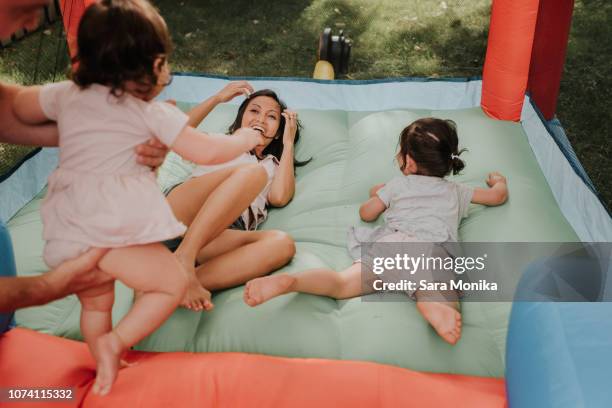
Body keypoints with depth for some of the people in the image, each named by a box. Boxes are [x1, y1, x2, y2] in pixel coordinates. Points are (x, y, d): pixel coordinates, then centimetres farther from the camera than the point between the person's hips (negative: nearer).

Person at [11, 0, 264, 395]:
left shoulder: (67, 94, 11)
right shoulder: (153, 113, -4)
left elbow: (19, 107, 28)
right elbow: (208, 151, -5)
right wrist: (244, 139, 13)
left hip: (65, 234, 7)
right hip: (113, 229, -7)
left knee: (95, 304, 25)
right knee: (173, 283, 3)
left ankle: (103, 366, 37)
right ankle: (113, 342, -6)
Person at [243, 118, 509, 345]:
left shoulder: (399, 184, 30)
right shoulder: (455, 191, 33)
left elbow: (366, 213, 37)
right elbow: (498, 196, 44)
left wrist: (380, 194, 57)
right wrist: (499, 181, 66)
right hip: (434, 248, 0)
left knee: (341, 284, -18)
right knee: (449, 319, -19)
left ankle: (288, 281, -46)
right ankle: (431, 301, -54)